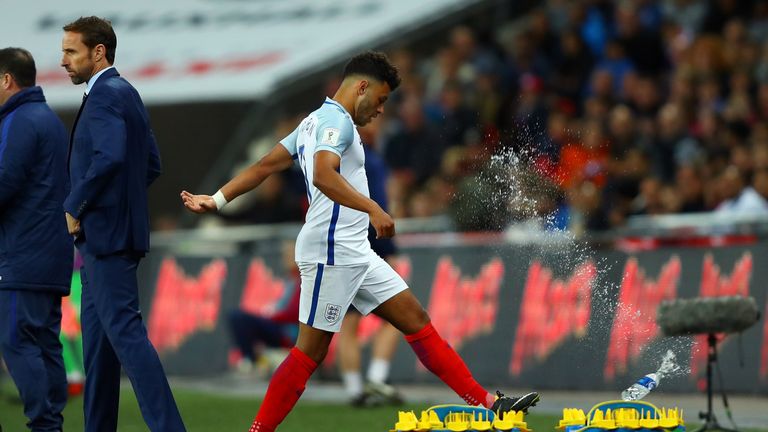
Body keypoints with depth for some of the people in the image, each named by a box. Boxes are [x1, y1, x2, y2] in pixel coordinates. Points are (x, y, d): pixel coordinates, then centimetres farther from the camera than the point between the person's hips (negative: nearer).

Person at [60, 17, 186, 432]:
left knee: (124, 331, -12)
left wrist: (75, 207, -18)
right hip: (106, 234, 10)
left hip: (105, 233, -10)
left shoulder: (105, 96, -14)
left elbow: (109, 157, -28)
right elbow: (151, 164, 21)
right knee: (97, 335, 13)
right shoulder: (127, 93, 17)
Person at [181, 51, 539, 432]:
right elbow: (324, 175, -28)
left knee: (415, 320, 5)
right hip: (331, 251, -10)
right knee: (312, 349, -8)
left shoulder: (315, 122, 20)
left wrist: (217, 200, 21)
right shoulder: (336, 120, -10)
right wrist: (372, 209, -34)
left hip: (355, 254, 10)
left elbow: (263, 166, 19)